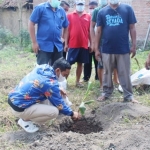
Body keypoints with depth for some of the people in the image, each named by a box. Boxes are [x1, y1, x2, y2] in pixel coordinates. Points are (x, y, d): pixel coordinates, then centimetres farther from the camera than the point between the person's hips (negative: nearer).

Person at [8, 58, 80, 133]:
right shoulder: (50, 83, -22)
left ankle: (26, 117, 16)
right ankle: (25, 120, 2)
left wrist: (57, 90, 16)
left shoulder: (42, 67, 1)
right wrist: (72, 113, 6)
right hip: (19, 107, -9)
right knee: (54, 111, -15)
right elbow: (59, 104, -10)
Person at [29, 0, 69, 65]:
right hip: (43, 46, -5)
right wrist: (34, 42, -11)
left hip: (58, 46, 5)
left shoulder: (61, 10, 10)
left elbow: (66, 27, 19)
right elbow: (31, 24, -7)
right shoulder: (40, 8, -4)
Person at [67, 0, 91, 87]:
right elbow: (67, 30, 3)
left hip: (84, 45, 2)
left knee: (80, 63, 10)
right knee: (69, 63, 2)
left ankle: (78, 81, 20)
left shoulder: (88, 16, 6)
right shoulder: (70, 16, 3)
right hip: (73, 45, -2)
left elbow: (90, 31, 8)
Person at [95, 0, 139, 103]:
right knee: (107, 73, 14)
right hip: (107, 49, 1)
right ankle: (106, 93, 28)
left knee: (125, 73, 6)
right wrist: (97, 48, 4)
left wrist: (134, 45, -3)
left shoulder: (127, 9, -1)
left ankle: (128, 95, 17)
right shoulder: (102, 12, 2)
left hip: (123, 49, -1)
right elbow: (99, 31, 5)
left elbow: (132, 28, 1)